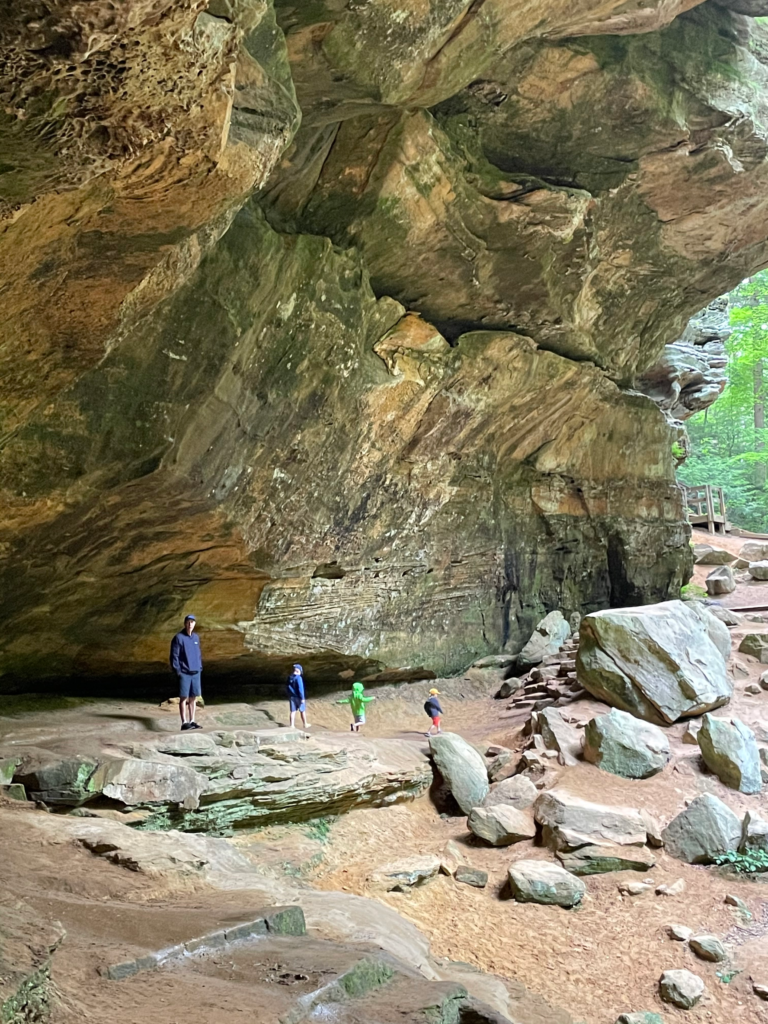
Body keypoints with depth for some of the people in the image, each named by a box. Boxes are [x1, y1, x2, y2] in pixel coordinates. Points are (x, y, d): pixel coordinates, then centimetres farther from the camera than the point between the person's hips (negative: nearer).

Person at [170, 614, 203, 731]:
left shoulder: (196, 638, 11)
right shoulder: (179, 637, -6)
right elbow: (174, 655, -7)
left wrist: (200, 668, 13)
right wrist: (177, 671, -11)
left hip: (196, 673, 6)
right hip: (184, 673, -6)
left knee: (193, 698, 8)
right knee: (183, 698, -4)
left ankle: (192, 721, 15)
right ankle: (184, 723, -3)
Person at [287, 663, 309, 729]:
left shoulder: (289, 677, 3)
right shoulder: (298, 678, -19)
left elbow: (287, 687, 11)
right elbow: (300, 688, -22)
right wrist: (302, 698, -18)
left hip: (292, 697, 5)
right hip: (298, 697, -5)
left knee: (293, 711, 8)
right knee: (302, 711, 11)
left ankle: (292, 725, 4)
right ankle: (305, 724, 23)